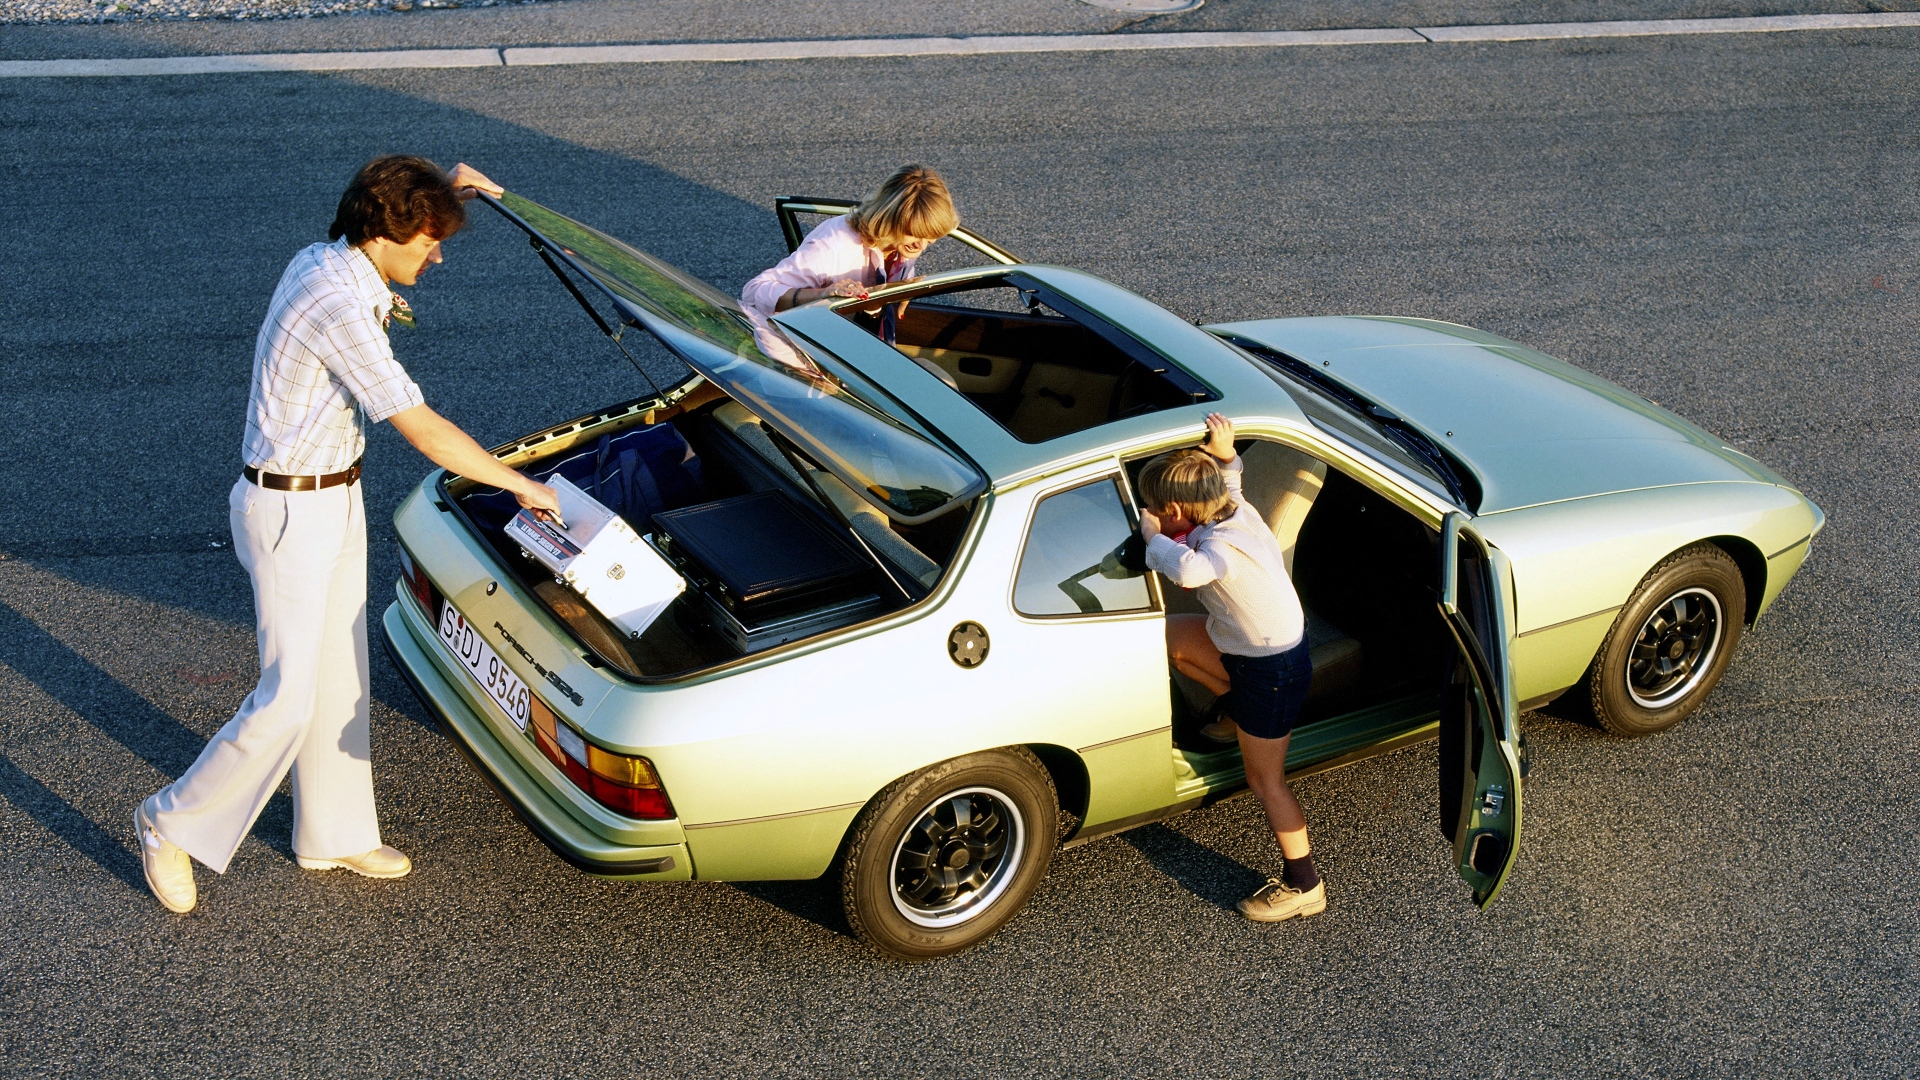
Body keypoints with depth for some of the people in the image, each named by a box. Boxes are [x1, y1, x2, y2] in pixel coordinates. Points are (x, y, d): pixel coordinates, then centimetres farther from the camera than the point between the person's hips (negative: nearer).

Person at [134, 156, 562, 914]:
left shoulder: (325, 261, 1)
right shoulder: (339, 309, -27)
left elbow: (375, 245, 29)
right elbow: (423, 431, -27)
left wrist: (442, 192, 14)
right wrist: (518, 484, -18)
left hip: (335, 499, 10)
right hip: (290, 512, -10)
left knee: (339, 678, 17)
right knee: (288, 699, -2)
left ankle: (334, 833, 30)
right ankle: (174, 825, 16)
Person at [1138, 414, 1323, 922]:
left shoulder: (1223, 546, -34)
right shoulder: (1236, 509, -7)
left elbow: (1187, 571, -57)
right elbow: (1227, 478, 17)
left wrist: (1152, 536, -37)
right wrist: (1223, 454, -6)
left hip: (1272, 671, -9)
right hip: (1250, 644, 9)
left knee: (1265, 780, 5)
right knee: (1165, 636, 14)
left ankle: (1303, 885, 18)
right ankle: (1238, 715, 29)